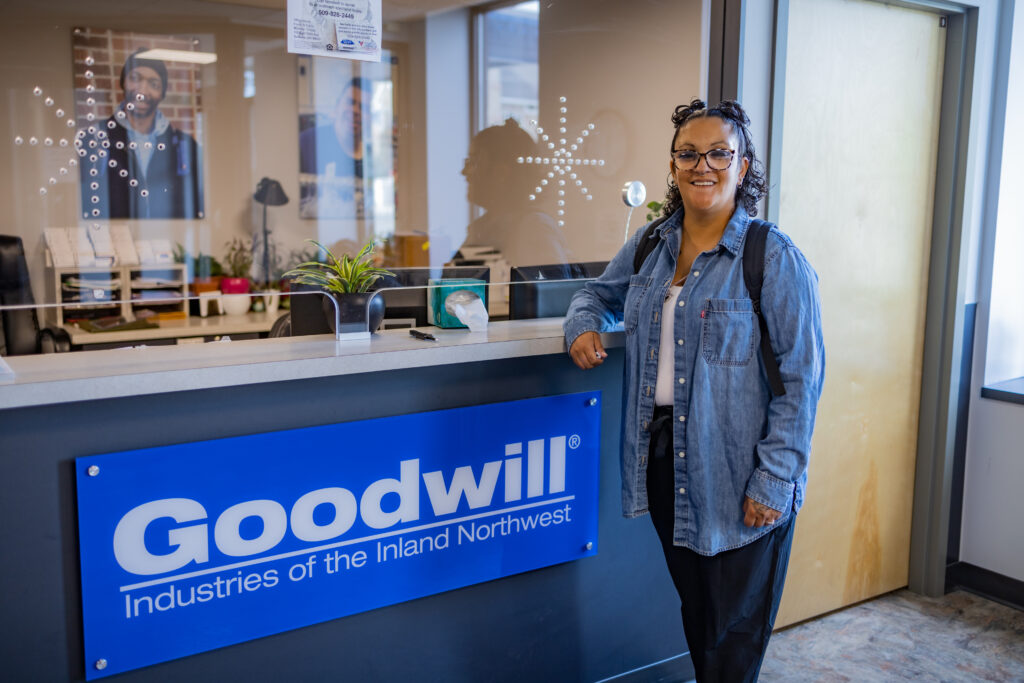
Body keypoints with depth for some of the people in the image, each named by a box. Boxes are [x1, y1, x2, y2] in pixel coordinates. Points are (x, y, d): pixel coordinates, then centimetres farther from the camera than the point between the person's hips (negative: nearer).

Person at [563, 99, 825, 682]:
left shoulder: (776, 259, -12)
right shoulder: (650, 246, 6)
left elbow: (800, 382, -13)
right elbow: (602, 293, 25)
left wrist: (773, 481, -17)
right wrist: (584, 322, 1)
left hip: (736, 474, -5)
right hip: (664, 455, 5)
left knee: (733, 634, 8)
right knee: (695, 612, 20)